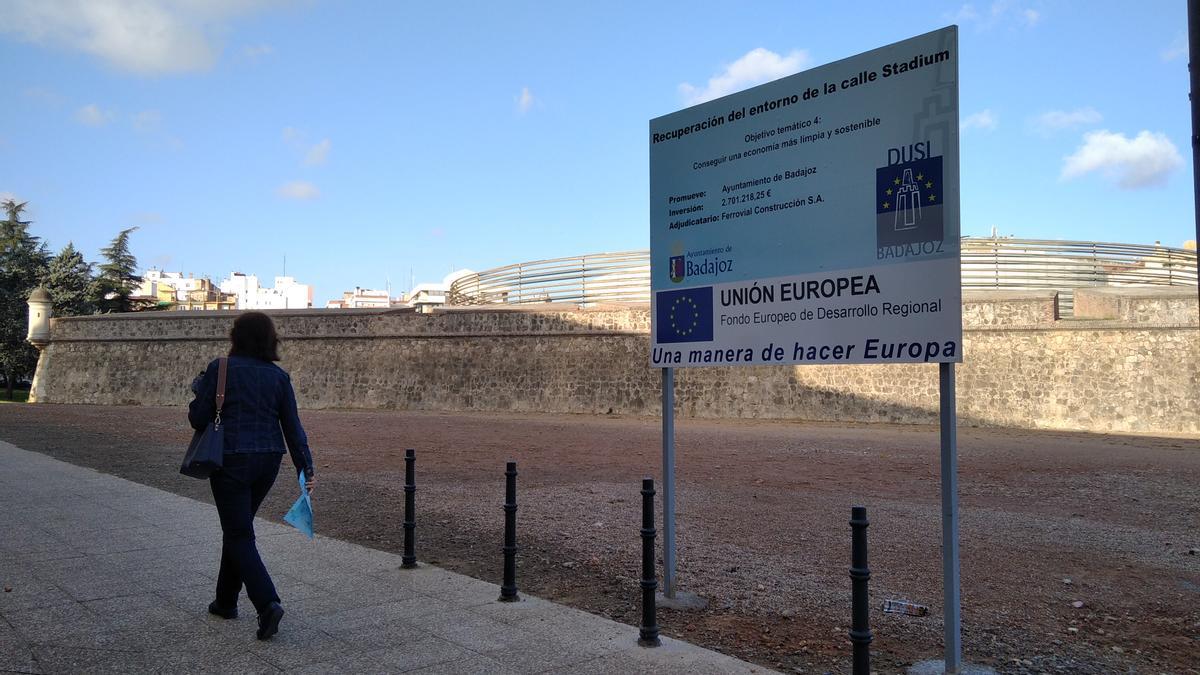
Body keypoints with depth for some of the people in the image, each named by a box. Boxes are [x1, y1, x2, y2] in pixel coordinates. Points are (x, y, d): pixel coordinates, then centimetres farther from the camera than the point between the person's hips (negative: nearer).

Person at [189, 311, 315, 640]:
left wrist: (199, 393, 14)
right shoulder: (278, 376, 2)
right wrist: (305, 468, 2)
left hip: (231, 461, -5)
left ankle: (268, 604, -16)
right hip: (268, 462, 5)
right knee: (237, 528, 21)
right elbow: (292, 426, 0)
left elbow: (198, 419, -6)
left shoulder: (220, 369, -9)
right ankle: (226, 601, 31)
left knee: (240, 536, 0)